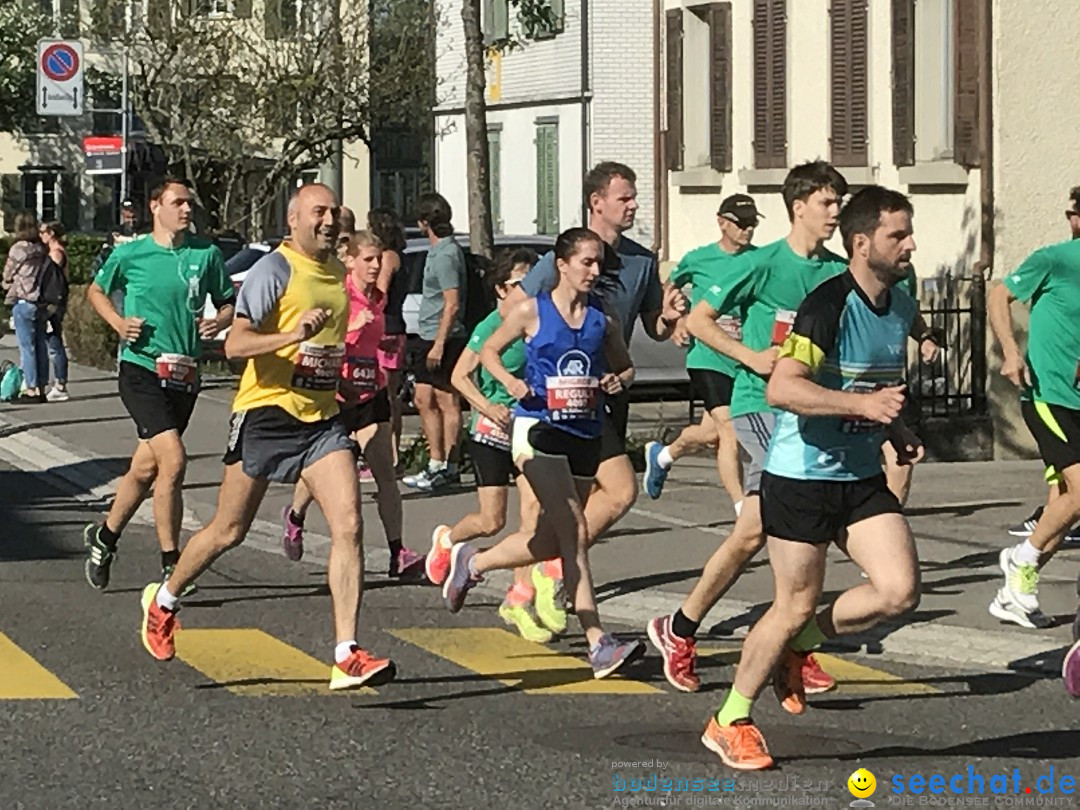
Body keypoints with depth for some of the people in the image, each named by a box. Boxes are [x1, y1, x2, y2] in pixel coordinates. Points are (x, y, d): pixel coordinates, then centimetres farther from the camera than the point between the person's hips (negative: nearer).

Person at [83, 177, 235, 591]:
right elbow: (96, 290, 15)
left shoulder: (206, 254, 4)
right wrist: (118, 322, -3)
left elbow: (229, 302, 14)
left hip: (184, 375, 4)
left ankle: (104, 536, 37)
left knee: (145, 468, 13)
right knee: (173, 460, -18)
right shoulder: (129, 254, -2)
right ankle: (170, 564, -10)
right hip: (141, 369, -4)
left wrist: (219, 322, -8)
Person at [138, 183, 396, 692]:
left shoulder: (337, 272, 13)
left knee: (348, 526, -12)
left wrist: (344, 388, 22)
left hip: (321, 417, 6)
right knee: (229, 531, 6)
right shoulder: (275, 270, -10)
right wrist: (292, 336, -32)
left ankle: (346, 658, -14)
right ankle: (163, 601, 34)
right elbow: (235, 343, -20)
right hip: (267, 414, -5)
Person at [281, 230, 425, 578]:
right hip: (338, 393, -4)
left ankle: (398, 553, -12)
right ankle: (294, 517, 43)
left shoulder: (378, 299, 8)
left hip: (370, 395, 5)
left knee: (385, 473, -7)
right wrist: (354, 326, -30)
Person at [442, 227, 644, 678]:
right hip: (539, 429, -6)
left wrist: (617, 381, -4)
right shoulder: (532, 312, -2)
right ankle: (598, 644, -18)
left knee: (551, 541, 12)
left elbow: (625, 367, 19)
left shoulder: (602, 319, 7)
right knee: (575, 534, -16)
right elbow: (489, 351, 9)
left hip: (585, 435, 6)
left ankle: (472, 563, 38)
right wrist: (511, 382, -10)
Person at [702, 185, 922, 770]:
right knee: (796, 604, -1)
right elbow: (781, 388, -29)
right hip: (801, 474, -7)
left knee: (899, 591, -8)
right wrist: (862, 404, -34)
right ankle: (729, 722, 17)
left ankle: (799, 644, 17)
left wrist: (897, 432, 10)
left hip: (862, 475, 7)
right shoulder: (829, 306, -19)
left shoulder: (901, 307, 8)